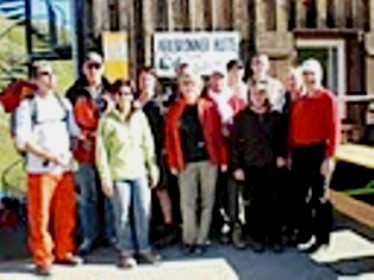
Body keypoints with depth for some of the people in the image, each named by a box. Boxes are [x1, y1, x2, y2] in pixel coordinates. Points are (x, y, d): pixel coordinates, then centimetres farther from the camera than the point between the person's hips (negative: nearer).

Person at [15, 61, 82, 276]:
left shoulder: (64, 103, 14)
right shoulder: (28, 106, -1)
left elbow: (74, 131, 20)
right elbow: (23, 140, -9)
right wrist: (50, 156, -14)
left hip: (66, 168, 4)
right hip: (41, 169, -4)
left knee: (67, 213, 8)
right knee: (40, 215, -3)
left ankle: (64, 252, 23)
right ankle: (43, 259, 8)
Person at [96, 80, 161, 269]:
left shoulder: (140, 117, 7)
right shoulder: (108, 120, -2)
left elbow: (148, 144, 11)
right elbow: (101, 150, -3)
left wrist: (153, 168, 10)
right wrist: (105, 177, -6)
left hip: (140, 172, 3)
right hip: (118, 173, -3)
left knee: (143, 212, 4)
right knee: (122, 215, 3)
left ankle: (144, 249, 19)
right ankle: (126, 252, 16)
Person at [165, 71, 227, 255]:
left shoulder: (209, 107, 2)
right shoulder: (174, 110, 6)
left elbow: (218, 134, 0)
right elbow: (170, 138, 4)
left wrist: (223, 159, -4)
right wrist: (172, 162, -2)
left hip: (208, 160, -1)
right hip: (186, 162, 1)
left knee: (207, 202, 5)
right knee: (187, 203, 2)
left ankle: (201, 240, 14)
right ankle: (189, 239, 14)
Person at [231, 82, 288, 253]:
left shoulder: (275, 116, 8)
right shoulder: (241, 117, 3)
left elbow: (282, 139, 16)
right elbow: (235, 143, 1)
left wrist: (282, 155, 0)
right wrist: (236, 167, -4)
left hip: (272, 167, 1)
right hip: (250, 167, -1)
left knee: (273, 203, 1)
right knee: (255, 204, 3)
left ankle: (275, 238, 11)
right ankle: (258, 238, 14)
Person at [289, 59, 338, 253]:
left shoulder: (328, 98, -6)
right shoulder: (297, 101, 11)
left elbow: (334, 129, -12)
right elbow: (293, 129, 11)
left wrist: (329, 157, -17)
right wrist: (290, 153, 7)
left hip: (318, 151, -5)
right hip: (299, 152, 6)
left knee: (319, 196, 4)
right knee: (300, 196, 11)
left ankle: (321, 237, 15)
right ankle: (305, 233, 25)